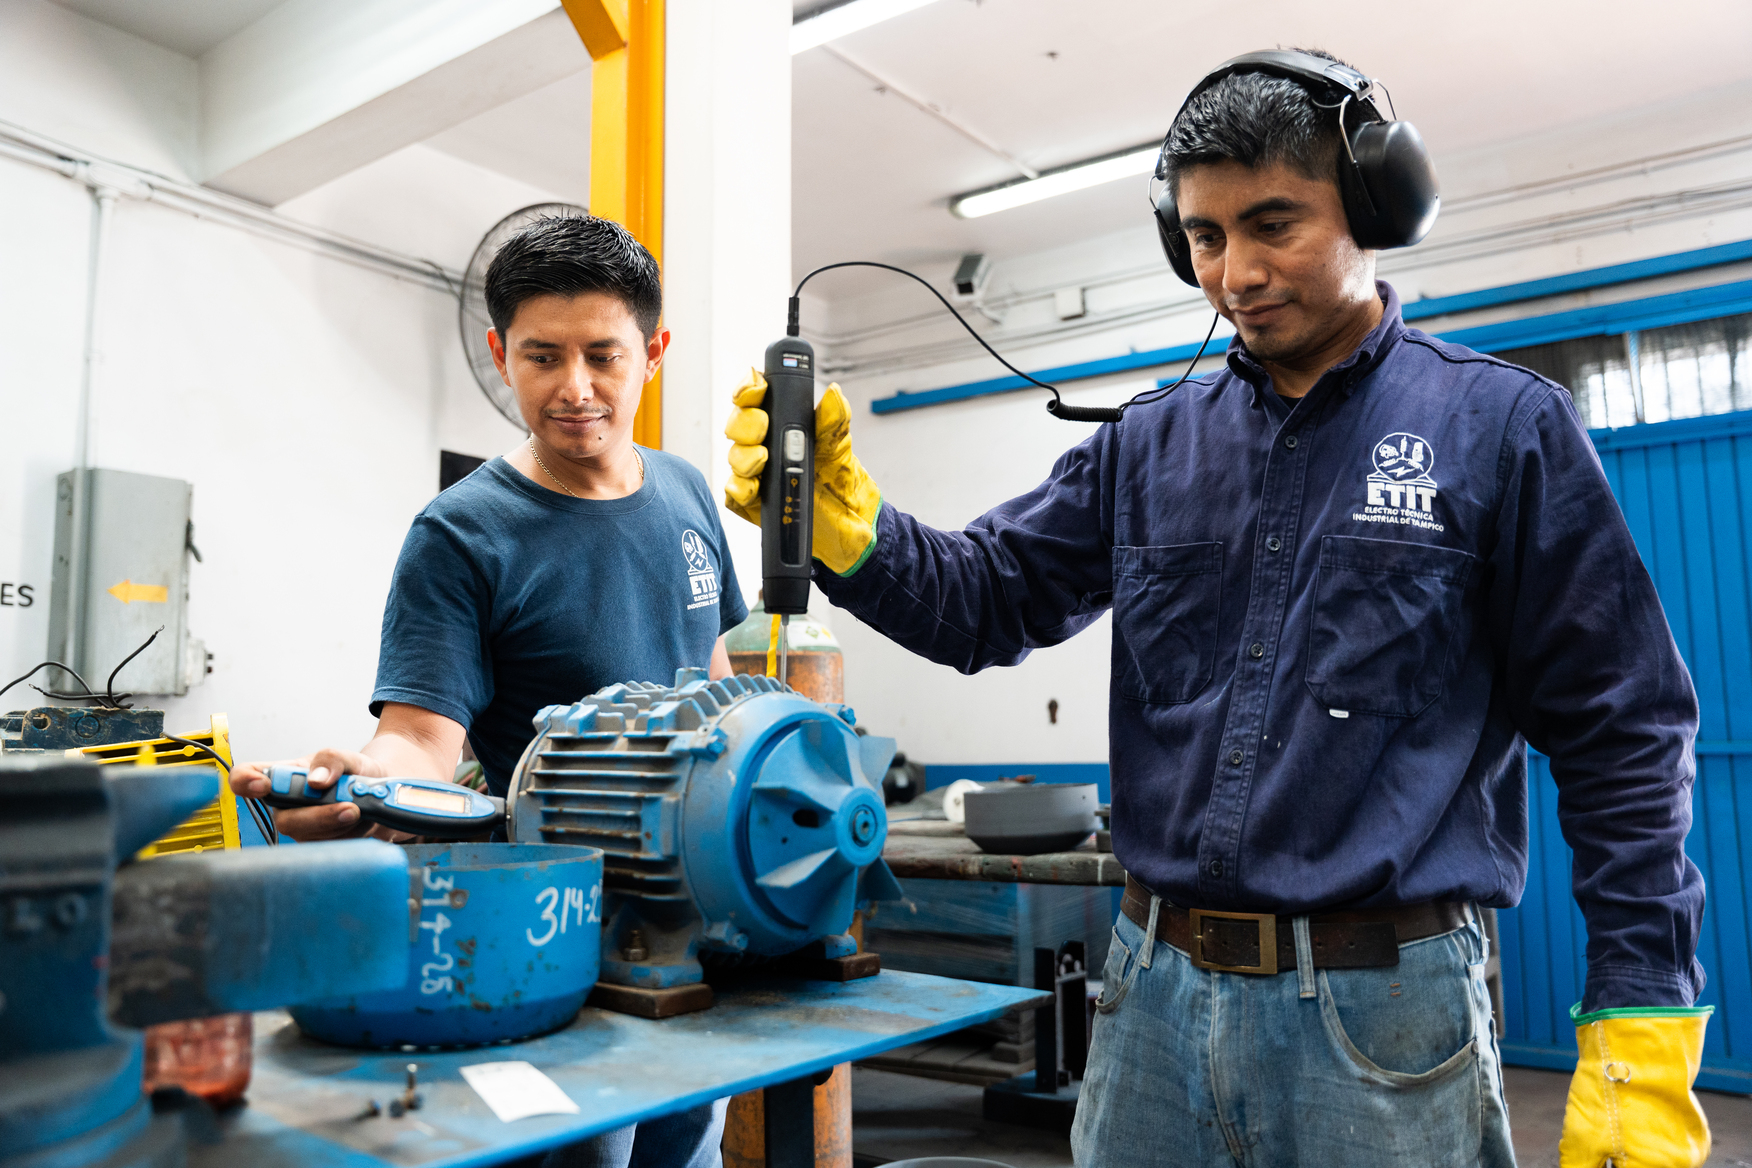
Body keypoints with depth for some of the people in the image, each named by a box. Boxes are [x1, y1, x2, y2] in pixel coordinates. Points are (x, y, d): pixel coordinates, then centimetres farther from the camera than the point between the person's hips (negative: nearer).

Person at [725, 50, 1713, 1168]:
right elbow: (986, 603, 5)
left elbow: (1624, 738, -3)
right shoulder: (1151, 444, 8)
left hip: (1383, 1021, -3)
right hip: (1154, 993, 4)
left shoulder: (1499, 425, -3)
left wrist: (1641, 1035, -8)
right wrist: (841, 522, -14)